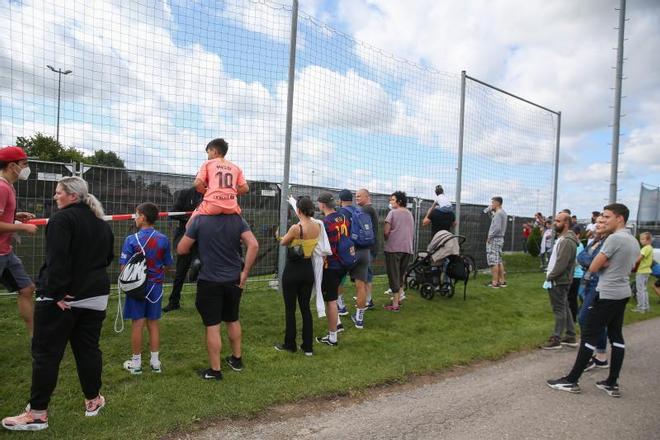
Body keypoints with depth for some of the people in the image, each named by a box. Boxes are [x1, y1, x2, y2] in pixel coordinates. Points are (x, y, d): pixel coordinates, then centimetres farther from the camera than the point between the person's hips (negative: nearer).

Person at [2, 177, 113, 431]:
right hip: (95, 296, 7)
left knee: (46, 353, 2)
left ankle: (37, 413, 8)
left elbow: (57, 260, -21)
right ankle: (93, 400, 23)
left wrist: (57, 293, -20)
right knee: (88, 348, 14)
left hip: (62, 297, -7)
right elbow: (108, 257, 21)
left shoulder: (61, 219, -12)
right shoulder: (101, 223, 12)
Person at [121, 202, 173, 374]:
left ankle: (136, 363, 19)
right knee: (153, 323, 12)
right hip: (156, 286, 3)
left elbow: (124, 267, -13)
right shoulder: (163, 239, -6)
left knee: (137, 323, 7)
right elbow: (167, 266, 2)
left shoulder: (131, 240, -15)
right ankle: (155, 361, 20)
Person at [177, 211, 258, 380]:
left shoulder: (199, 220, -11)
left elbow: (181, 249, -7)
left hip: (209, 281, -3)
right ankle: (237, 359, 36)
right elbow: (253, 245, -14)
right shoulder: (237, 219, -4)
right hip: (234, 280, 4)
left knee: (212, 326, 5)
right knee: (233, 320, 21)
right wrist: (245, 272, -7)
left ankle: (215, 370, 15)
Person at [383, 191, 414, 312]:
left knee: (393, 276, -1)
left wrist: (387, 240, 9)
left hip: (393, 248, -6)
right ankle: (398, 299, 23)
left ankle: (395, 305, 0)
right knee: (401, 275, 19)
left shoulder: (393, 212, -5)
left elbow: (386, 232, -10)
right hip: (408, 248, 6)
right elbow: (413, 234, 18)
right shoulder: (410, 214, 14)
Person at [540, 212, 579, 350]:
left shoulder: (567, 241, -19)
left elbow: (561, 264, -24)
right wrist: (550, 275, 11)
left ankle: (556, 339, 4)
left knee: (559, 310, -3)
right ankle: (571, 337, 24)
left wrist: (550, 277, -16)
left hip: (559, 281, -10)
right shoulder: (562, 238, 13)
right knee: (564, 308, 15)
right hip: (559, 280, 10)